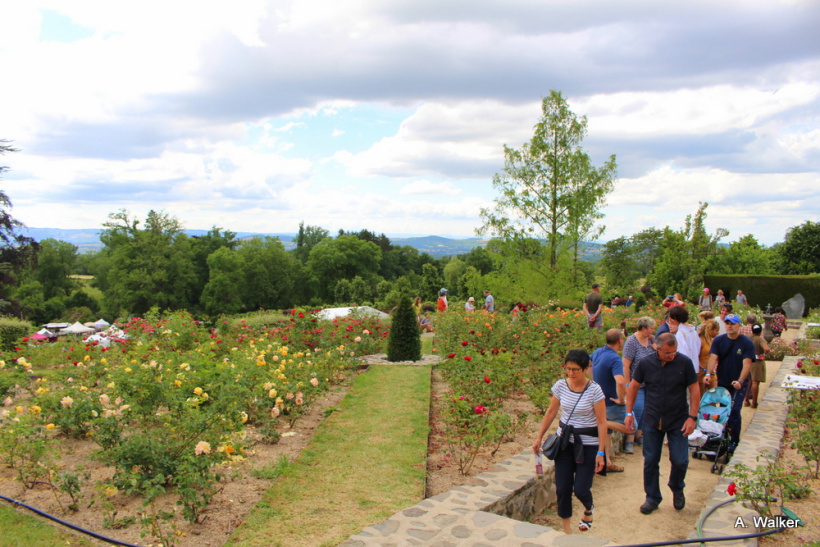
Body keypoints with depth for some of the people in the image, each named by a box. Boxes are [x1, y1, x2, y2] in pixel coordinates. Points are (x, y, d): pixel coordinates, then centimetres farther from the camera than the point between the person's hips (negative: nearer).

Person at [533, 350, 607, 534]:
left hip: (587, 444, -3)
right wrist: (539, 437, 11)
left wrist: (600, 452, -14)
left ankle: (589, 509, 34)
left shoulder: (594, 390, -16)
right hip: (564, 441, 4)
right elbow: (551, 412, 8)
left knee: (580, 490, -3)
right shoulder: (561, 386, -4)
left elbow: (602, 422, -12)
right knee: (562, 489, 3)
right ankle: (567, 530, 21)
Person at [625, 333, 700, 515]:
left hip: (678, 421, -1)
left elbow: (694, 390, -5)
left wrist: (692, 417, -10)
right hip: (652, 420, 1)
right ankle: (653, 498, 24)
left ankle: (677, 488, 32)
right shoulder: (645, 363, -7)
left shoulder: (685, 363, -11)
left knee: (680, 461, 0)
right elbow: (634, 386, 4)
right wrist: (629, 413, 3)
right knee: (650, 461, 6)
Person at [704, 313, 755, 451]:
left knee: (734, 411, -9)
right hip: (722, 382, 3)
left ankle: (734, 441, 2)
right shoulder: (718, 340, -1)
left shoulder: (747, 343, -9)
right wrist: (708, 373, -28)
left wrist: (740, 381, -31)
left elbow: (747, 364, -17)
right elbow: (713, 358, -10)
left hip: (739, 384, -3)